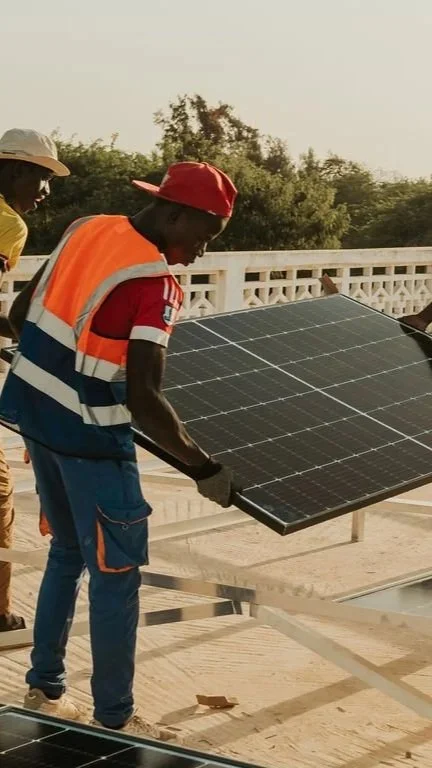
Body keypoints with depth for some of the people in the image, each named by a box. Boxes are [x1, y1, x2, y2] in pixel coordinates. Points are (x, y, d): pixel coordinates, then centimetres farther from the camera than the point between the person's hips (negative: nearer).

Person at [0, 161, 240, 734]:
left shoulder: (87, 229, 2)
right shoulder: (157, 285, -21)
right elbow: (143, 399, -27)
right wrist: (205, 469, -20)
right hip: (87, 432, -8)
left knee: (68, 552, 21)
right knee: (116, 573, 3)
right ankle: (114, 719, 11)